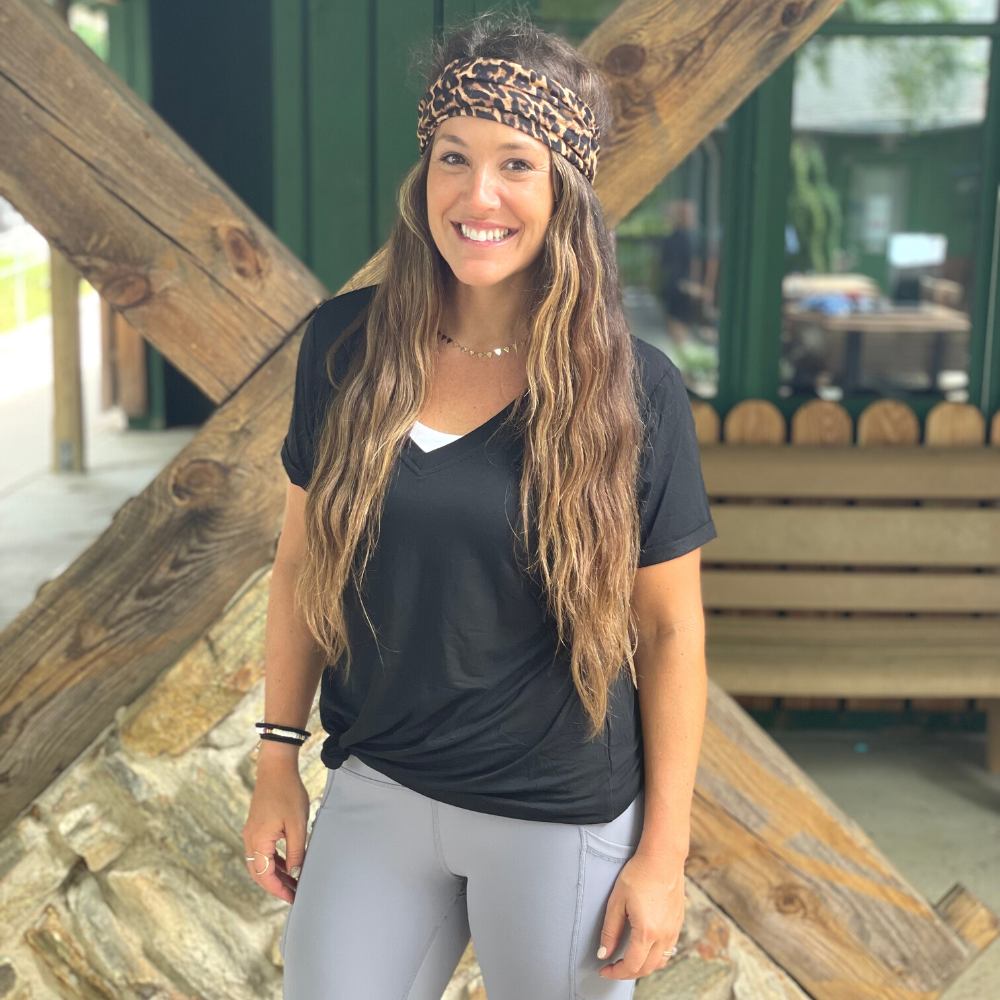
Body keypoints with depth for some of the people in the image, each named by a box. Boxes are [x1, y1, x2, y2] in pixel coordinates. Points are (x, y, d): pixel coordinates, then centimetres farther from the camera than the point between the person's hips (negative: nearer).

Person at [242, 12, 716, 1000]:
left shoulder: (632, 389, -12)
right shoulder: (343, 345, -5)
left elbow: (669, 627, -6)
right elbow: (302, 558, 5)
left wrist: (663, 851, -5)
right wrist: (278, 759, 6)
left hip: (563, 823, -2)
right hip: (372, 794, 3)